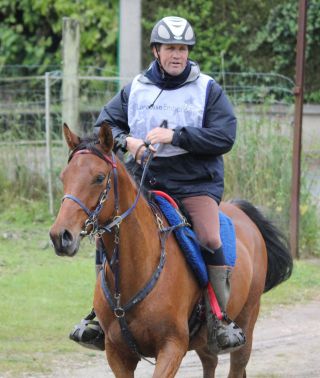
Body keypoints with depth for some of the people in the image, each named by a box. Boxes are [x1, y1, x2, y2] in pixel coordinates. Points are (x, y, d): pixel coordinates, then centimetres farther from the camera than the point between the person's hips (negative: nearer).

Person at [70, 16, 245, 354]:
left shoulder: (208, 90, 1)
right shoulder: (135, 89, 10)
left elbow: (224, 137, -8)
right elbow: (105, 123, 12)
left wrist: (175, 136, -17)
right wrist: (127, 142, -10)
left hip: (196, 183, -3)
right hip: (145, 182, 3)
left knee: (209, 239, -23)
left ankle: (220, 321, -14)